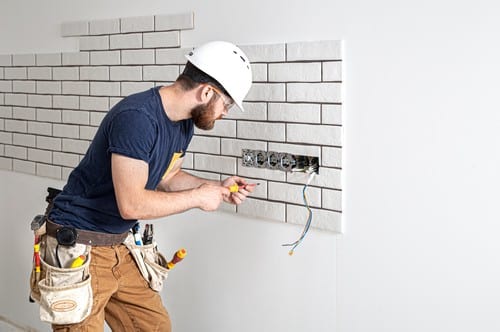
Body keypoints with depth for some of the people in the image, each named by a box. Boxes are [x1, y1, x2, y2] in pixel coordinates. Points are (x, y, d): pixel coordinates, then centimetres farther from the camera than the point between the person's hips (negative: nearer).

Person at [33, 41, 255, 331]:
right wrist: (198, 197, -17)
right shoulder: (136, 118, -27)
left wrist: (218, 188, 2)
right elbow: (131, 204, -29)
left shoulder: (184, 122, 2)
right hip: (79, 246, -9)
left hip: (120, 243, 9)